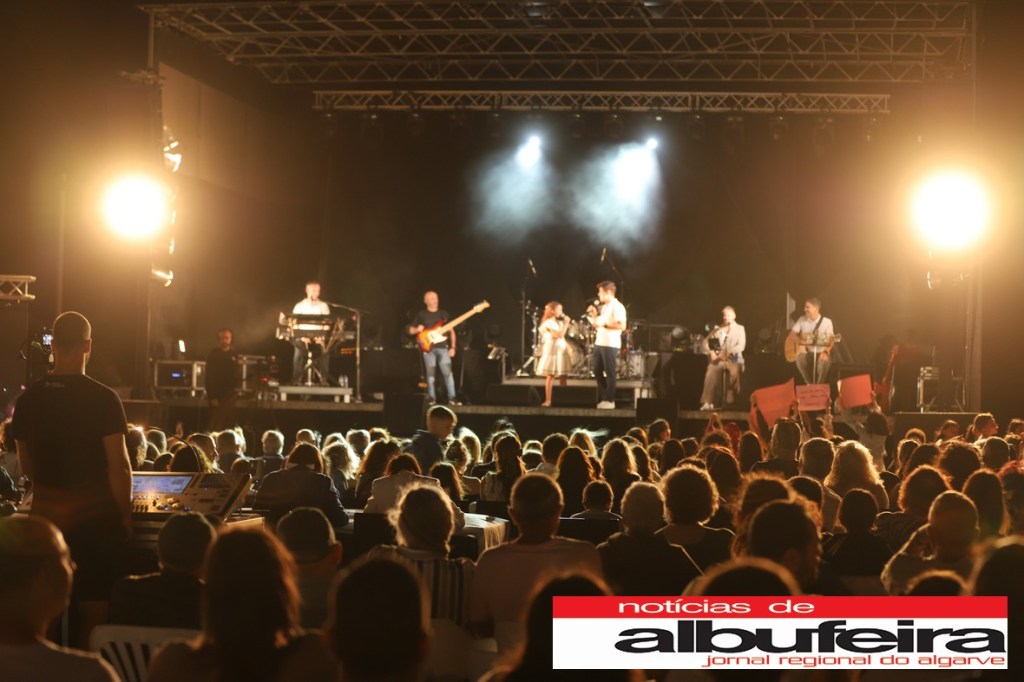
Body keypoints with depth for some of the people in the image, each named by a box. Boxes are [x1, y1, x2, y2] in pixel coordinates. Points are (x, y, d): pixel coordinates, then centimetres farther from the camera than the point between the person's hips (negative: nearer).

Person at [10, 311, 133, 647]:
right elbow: (119, 466, -14)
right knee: (93, 608, 6)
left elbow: (26, 465, 8)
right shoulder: (103, 399, -13)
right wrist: (125, 516, -3)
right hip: (94, 515, -4)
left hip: (45, 513, 4)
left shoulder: (28, 399, -1)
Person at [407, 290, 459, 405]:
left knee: (447, 372, -9)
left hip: (443, 347, 1)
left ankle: (452, 398, -7)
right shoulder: (421, 314, 5)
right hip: (428, 348, -1)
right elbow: (411, 330, 9)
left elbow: (451, 331, 10)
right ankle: (432, 398, 9)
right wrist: (418, 329, -14)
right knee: (430, 374, 1)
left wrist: (452, 347, 2)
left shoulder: (444, 314, 10)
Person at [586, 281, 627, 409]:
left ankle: (609, 401, 1)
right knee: (597, 372, 9)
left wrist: (605, 324, -20)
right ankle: (602, 399, 17)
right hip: (599, 343, 9)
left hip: (610, 344, -9)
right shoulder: (603, 307, 19)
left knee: (610, 373, -3)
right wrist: (593, 316, 7)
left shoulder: (617, 307, -9)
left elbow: (622, 326, -19)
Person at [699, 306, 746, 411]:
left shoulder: (740, 328, 12)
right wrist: (711, 352, -11)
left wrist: (727, 353, -19)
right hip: (718, 359, 2)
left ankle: (731, 401, -28)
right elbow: (705, 342, 11)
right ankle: (707, 402, -33)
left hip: (733, 359, -2)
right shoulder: (717, 329, 20)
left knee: (735, 372, -37)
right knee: (711, 372, -31)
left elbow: (741, 346, -4)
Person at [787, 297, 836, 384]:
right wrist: (800, 340, -15)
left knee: (824, 361, -37)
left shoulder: (827, 322, -3)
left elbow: (831, 340, -11)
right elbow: (791, 335, 6)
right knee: (800, 357, -33)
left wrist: (826, 351, -30)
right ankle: (809, 383, -13)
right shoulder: (802, 319, 5)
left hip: (821, 353, -2)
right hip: (807, 352, 2)